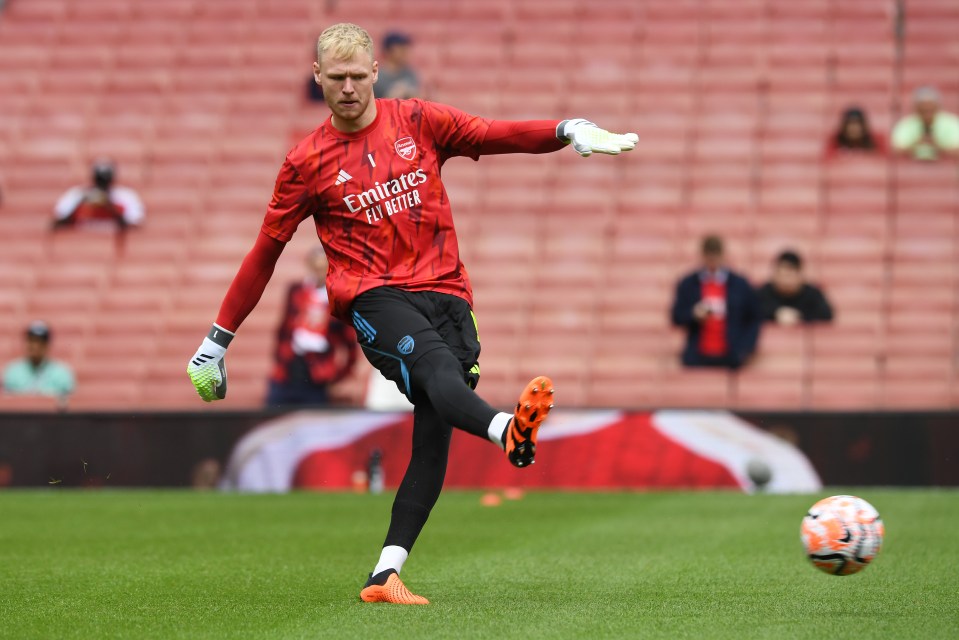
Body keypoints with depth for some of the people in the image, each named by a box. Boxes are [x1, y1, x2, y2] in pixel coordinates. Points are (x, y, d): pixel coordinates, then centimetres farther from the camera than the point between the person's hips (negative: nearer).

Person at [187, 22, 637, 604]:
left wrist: (569, 131, -13)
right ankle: (510, 433, -65)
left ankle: (385, 576, -10)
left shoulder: (418, 121, 13)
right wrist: (219, 339, 16)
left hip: (446, 294, 3)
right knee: (433, 362, -34)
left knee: (434, 440, -9)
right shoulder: (308, 163, 9)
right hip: (375, 297, -3)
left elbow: (496, 135, 6)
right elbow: (266, 251, 14)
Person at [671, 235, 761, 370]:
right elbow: (677, 317, 7)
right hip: (698, 358, 0)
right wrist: (693, 315, -15)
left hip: (730, 358, 0)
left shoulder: (740, 285, 4)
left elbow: (753, 320, 8)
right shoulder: (687, 285, 5)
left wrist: (745, 349, -3)